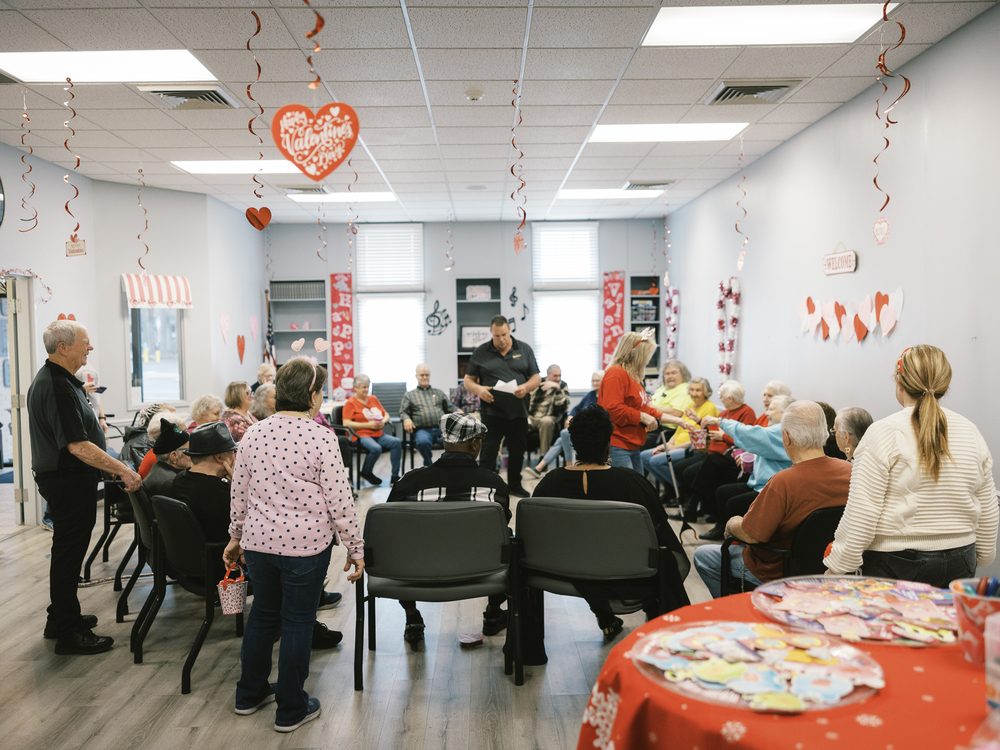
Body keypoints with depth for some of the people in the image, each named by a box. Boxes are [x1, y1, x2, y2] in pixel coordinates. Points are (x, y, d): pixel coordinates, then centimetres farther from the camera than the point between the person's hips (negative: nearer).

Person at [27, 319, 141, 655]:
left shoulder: (49, 379, 11)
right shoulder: (58, 388, -24)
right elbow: (78, 445, -28)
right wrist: (122, 469, -25)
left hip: (63, 478, 11)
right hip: (70, 482, -11)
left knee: (67, 549, 20)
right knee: (69, 552, -2)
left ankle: (61, 617, 34)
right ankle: (68, 634, 8)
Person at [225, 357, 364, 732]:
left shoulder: (253, 433, 1)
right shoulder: (321, 437, -15)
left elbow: (239, 493, 10)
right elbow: (339, 502, -13)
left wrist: (237, 537, 23)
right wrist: (355, 549, -3)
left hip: (258, 541, 5)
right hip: (305, 545, -5)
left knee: (262, 613, 22)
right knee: (297, 622, 9)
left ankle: (250, 694, 38)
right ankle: (291, 710, 22)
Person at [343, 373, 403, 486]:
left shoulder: (373, 399, 21)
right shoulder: (351, 403, 2)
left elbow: (386, 415, 26)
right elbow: (346, 423, -9)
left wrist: (383, 422, 0)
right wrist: (368, 425, -13)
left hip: (378, 434, 6)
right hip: (361, 435, -6)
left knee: (397, 442, -21)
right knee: (376, 448, -35)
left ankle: (395, 476, -16)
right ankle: (366, 473, -5)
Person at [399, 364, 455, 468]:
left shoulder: (439, 393, 29)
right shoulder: (409, 395, 24)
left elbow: (450, 408, 24)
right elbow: (403, 412, 13)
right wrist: (406, 419, -11)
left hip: (442, 428, 2)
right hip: (422, 429, -2)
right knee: (423, 441, -39)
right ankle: (429, 466, -17)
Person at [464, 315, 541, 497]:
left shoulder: (524, 350, 9)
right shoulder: (481, 352, 5)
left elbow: (536, 378, 8)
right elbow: (468, 380, 6)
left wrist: (526, 387, -13)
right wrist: (478, 389, -16)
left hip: (518, 411, 2)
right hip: (492, 411, -2)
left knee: (518, 450, 12)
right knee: (488, 451, -3)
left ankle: (514, 485, 29)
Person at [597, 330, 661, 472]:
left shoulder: (633, 377, 19)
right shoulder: (616, 374, -13)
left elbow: (643, 408, 27)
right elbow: (613, 409, -23)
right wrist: (641, 417, -16)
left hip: (632, 447, 11)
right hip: (616, 447, -11)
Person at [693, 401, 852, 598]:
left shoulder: (783, 483, -34)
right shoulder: (850, 471, -13)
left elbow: (749, 535, -26)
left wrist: (732, 524, -3)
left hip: (776, 572, -7)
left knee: (701, 555, 13)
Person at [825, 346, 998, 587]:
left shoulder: (883, 433, -12)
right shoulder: (971, 432, 5)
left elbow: (862, 512, -14)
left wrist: (839, 566, -6)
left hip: (895, 565, -5)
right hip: (959, 562, 6)